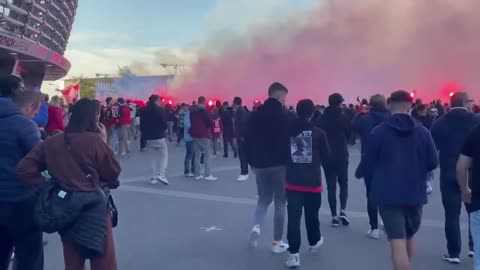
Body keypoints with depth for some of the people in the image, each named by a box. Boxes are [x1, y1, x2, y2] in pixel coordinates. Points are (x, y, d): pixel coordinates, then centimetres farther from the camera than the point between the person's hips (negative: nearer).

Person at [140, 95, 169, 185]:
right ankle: (161, 174, -11)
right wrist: (164, 130, 9)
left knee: (154, 157, 15)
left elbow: (142, 125, 10)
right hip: (159, 137, -5)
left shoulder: (144, 111, 8)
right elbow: (164, 123, -12)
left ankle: (154, 177, 11)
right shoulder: (160, 110, -9)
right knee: (164, 155, 5)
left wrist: (145, 136, 16)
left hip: (149, 138, 6)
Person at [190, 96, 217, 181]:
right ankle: (208, 175, -8)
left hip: (194, 135, 7)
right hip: (203, 135, -7)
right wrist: (210, 126, 7)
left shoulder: (192, 111, 12)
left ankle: (197, 174, 10)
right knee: (207, 155, -4)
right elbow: (209, 121, -13)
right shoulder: (203, 110, -11)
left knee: (197, 155, 9)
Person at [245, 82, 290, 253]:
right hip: (279, 164, -5)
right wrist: (290, 162, -5)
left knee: (264, 198, 20)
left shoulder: (255, 114, 5)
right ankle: (277, 242, 13)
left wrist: (251, 161, 15)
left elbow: (248, 140, 7)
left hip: (260, 164, 5)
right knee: (280, 202, 7)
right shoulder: (283, 115, -11)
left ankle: (256, 226, -5)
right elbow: (288, 141, -15)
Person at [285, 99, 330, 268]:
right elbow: (326, 156, 1)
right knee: (312, 214, 19)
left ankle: (294, 253, -4)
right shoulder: (319, 133, -8)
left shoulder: (288, 131, -6)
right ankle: (314, 242, 40)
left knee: (293, 217, 0)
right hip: (313, 182, 0)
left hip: (293, 182, 0)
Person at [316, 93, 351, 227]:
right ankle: (343, 210, -3)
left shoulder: (322, 119, -2)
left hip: (327, 157, 1)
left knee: (331, 186, 6)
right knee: (343, 184, 14)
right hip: (342, 156, -1)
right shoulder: (344, 118, -7)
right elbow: (349, 134, 1)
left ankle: (334, 216, 5)